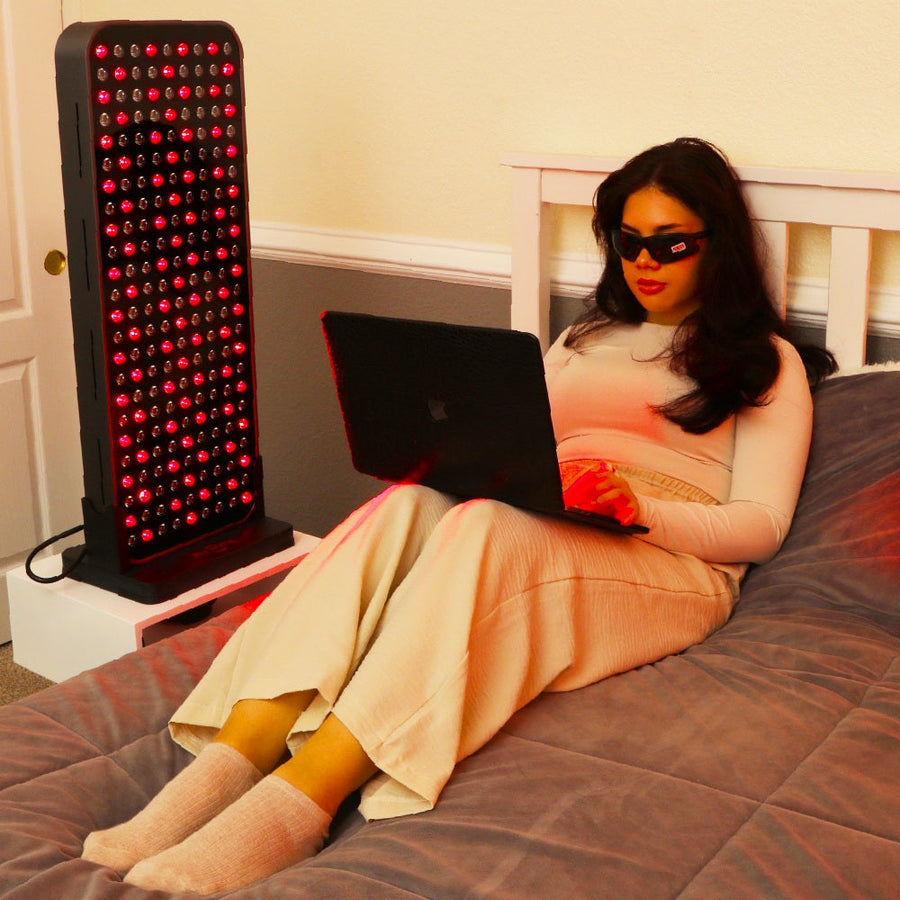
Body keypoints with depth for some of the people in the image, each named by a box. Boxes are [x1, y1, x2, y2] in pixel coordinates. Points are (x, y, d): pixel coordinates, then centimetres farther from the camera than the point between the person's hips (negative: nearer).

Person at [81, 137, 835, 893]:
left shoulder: (767, 362, 13)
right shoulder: (588, 336, 29)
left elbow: (761, 526, 1)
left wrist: (637, 508, -17)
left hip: (673, 564, -4)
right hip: (533, 531, 5)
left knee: (489, 527, -37)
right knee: (408, 506, -30)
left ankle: (300, 800, -50)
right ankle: (230, 763, -43)